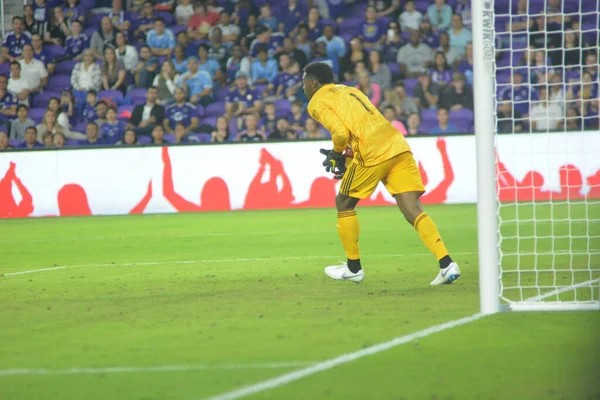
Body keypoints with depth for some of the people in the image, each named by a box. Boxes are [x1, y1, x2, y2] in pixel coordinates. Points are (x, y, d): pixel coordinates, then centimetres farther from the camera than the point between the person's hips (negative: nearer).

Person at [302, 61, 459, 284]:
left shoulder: (317, 102, 5)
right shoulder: (349, 90, 30)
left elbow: (341, 133, -10)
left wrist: (336, 154, 9)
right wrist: (347, 157, 24)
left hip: (373, 154, -7)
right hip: (399, 146, 7)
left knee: (344, 204, 16)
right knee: (413, 211, -1)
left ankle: (353, 267, 22)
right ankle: (447, 264, -17)